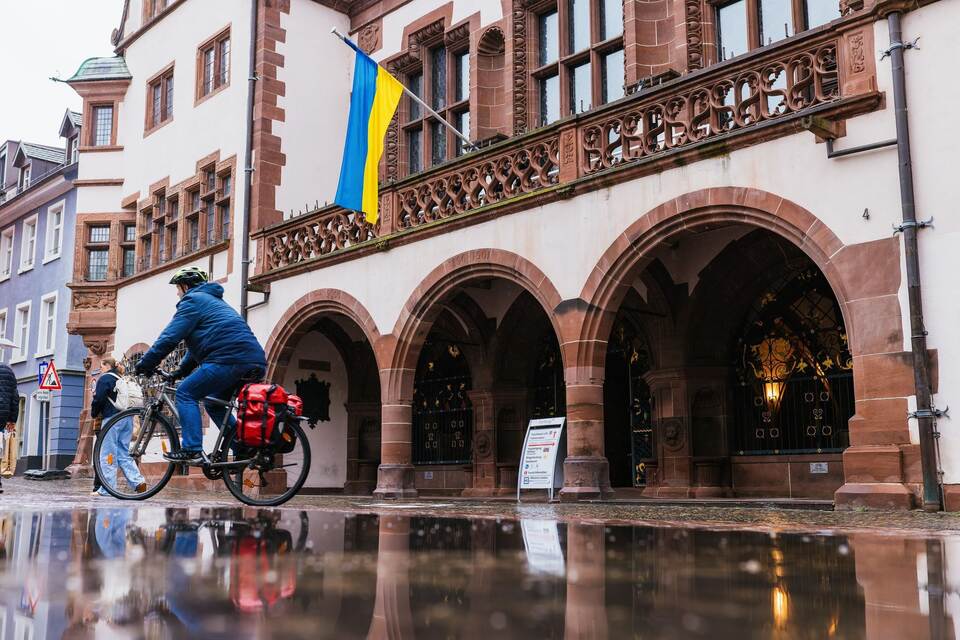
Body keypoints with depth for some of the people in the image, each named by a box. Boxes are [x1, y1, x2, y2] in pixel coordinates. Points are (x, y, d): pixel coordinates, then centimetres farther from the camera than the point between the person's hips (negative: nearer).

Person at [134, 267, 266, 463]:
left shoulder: (192, 301, 4)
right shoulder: (213, 300, 34)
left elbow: (170, 337, -5)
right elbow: (199, 342, 36)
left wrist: (145, 364, 2)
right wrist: (181, 371, 33)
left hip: (229, 360, -9)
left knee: (186, 393, -1)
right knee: (213, 402, 23)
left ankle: (191, 450, -11)